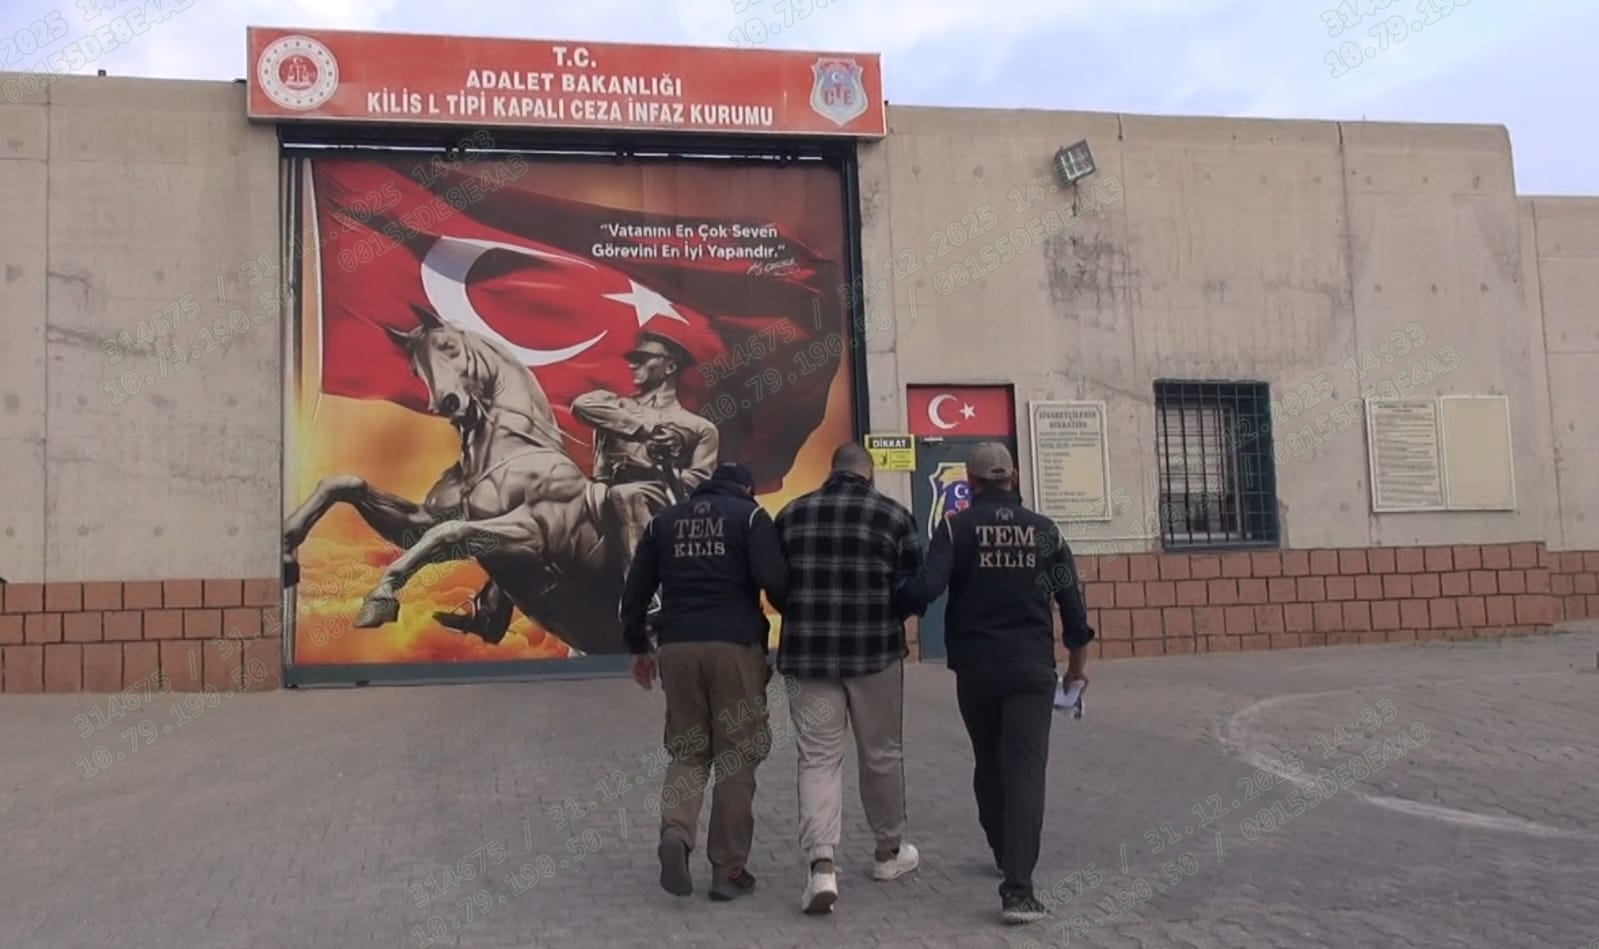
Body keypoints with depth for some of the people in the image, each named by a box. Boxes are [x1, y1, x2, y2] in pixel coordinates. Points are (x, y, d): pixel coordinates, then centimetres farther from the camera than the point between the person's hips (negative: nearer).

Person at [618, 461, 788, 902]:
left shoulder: (664, 520, 16)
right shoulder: (750, 515, 3)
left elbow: (635, 591, 14)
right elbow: (772, 578, -12)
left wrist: (638, 647, 24)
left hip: (677, 647, 3)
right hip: (735, 646, -3)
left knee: (688, 749, 16)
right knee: (736, 756, 6)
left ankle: (676, 832, -9)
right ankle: (729, 869, 9)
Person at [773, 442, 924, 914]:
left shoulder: (792, 513, 7)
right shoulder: (893, 515, -1)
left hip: (806, 653, 1)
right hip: (875, 652, -1)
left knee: (818, 758, 4)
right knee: (881, 754, 15)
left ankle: (822, 865, -9)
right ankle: (888, 851, 31)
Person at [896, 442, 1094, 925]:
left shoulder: (957, 528, -5)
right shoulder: (1044, 530, 3)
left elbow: (926, 587, -19)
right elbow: (1071, 598, 6)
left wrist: (893, 603, 2)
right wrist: (1078, 659, 17)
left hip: (975, 668, 0)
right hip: (1032, 667, 0)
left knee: (989, 766, 19)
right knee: (1025, 771, -7)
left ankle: (1005, 855, 36)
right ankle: (1017, 887, -17)